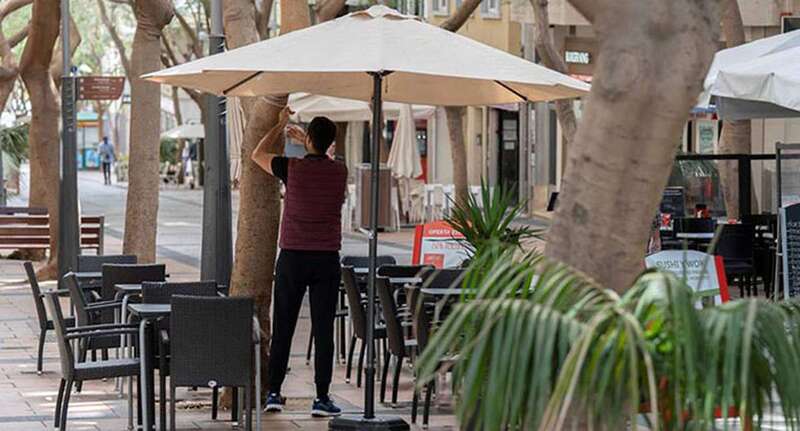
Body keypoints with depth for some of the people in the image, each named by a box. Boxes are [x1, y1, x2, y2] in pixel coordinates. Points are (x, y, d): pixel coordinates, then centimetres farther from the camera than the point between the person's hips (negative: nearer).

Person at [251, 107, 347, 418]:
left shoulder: (292, 168, -8)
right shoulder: (340, 172, 0)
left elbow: (258, 155, 12)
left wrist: (280, 126, 23)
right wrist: (304, 140, 37)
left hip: (292, 258, -1)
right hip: (326, 260, 1)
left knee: (282, 329, 7)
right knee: (323, 330, 1)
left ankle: (273, 393, 10)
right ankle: (322, 398, -1)